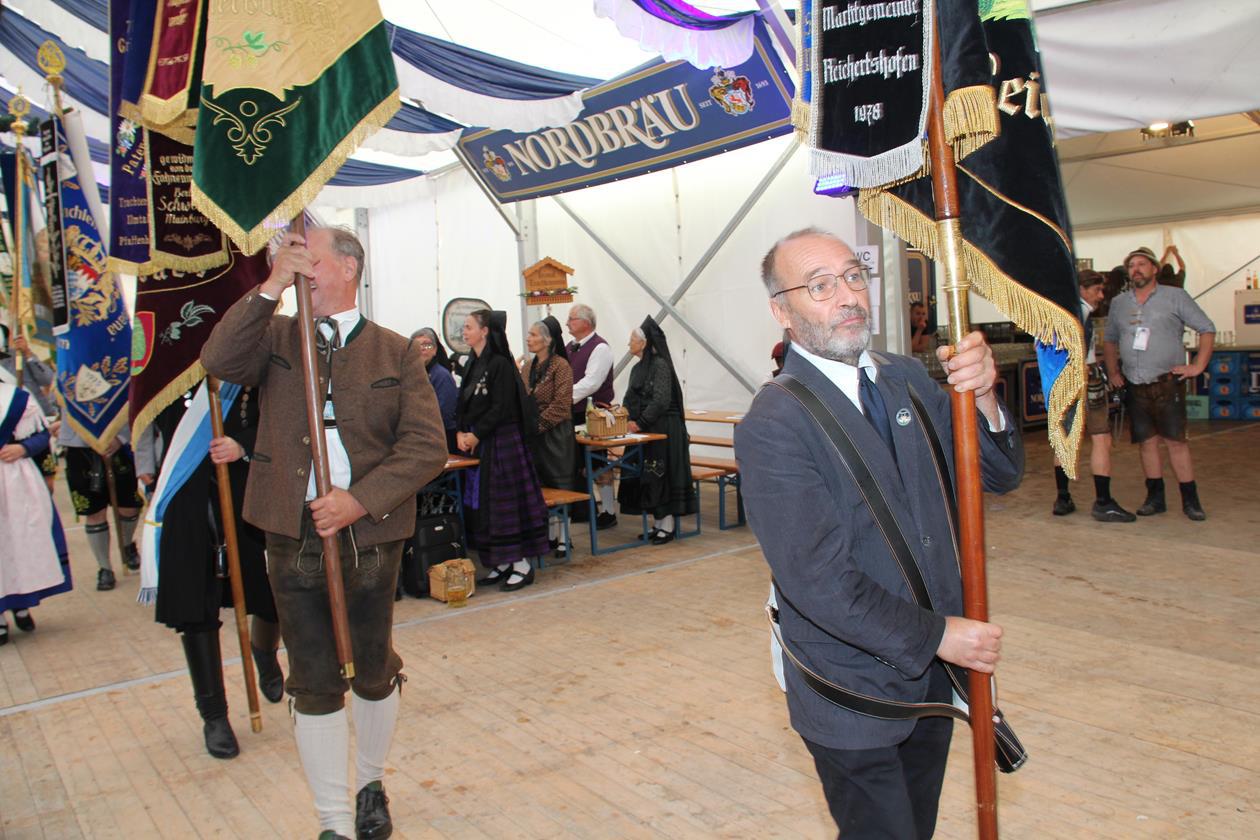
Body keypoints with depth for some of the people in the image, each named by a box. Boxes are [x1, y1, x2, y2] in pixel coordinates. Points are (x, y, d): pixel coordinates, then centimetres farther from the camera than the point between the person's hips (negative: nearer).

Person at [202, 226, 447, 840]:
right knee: (314, 684, 8)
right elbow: (219, 361, -14)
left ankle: (370, 784, 40)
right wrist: (271, 287, -18)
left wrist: (360, 500, -18)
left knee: (373, 672, 16)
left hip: (370, 535, -1)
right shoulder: (276, 338, 6)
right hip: (293, 537, 1)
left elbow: (427, 446, -8)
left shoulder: (396, 352, 0)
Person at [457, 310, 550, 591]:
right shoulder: (473, 364, 12)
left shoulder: (500, 364, -11)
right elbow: (465, 405, 13)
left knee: (506, 501, -4)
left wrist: (476, 435, -15)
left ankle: (522, 564, 4)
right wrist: (461, 432, -3)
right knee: (481, 504, 9)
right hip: (476, 443, 8)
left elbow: (501, 408, -16)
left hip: (501, 442, -8)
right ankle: (502, 563, 18)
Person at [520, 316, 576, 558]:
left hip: (555, 435, -7)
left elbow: (561, 404, -15)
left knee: (558, 485, 1)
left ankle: (562, 538, 9)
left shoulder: (560, 366, -10)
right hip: (532, 437, 7)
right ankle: (547, 535, 19)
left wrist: (538, 424, -16)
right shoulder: (527, 368, 12)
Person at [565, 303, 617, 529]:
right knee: (576, 463, 14)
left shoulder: (599, 347, -12)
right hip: (574, 416, 8)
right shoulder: (570, 348, 14)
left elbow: (591, 382, -22)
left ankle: (607, 512, 9)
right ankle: (581, 509, 27)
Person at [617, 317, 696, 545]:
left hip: (663, 430, -8)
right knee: (647, 478, 10)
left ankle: (668, 526, 6)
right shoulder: (637, 368, 14)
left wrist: (640, 423, -18)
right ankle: (657, 523, 19)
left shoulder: (660, 365, -12)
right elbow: (630, 400, 17)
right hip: (643, 431, 8)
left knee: (662, 476, -2)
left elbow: (661, 401, -19)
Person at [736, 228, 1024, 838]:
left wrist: (982, 399, -17)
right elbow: (819, 581, -23)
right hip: (855, 695, -7)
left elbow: (999, 475, 2)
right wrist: (936, 634, -17)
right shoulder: (773, 425, -20)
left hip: (932, 672, 7)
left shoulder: (907, 378, 2)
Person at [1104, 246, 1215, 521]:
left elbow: (1207, 329, 2)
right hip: (1134, 387, 4)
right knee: (1146, 442, 7)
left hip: (1167, 384, -4)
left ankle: (1190, 500, 3)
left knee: (1176, 441, -4)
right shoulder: (1119, 302, 12)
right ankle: (1155, 498, 15)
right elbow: (1109, 339, 23)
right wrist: (1112, 371, 13)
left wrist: (1197, 366, -5)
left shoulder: (1175, 297, 0)